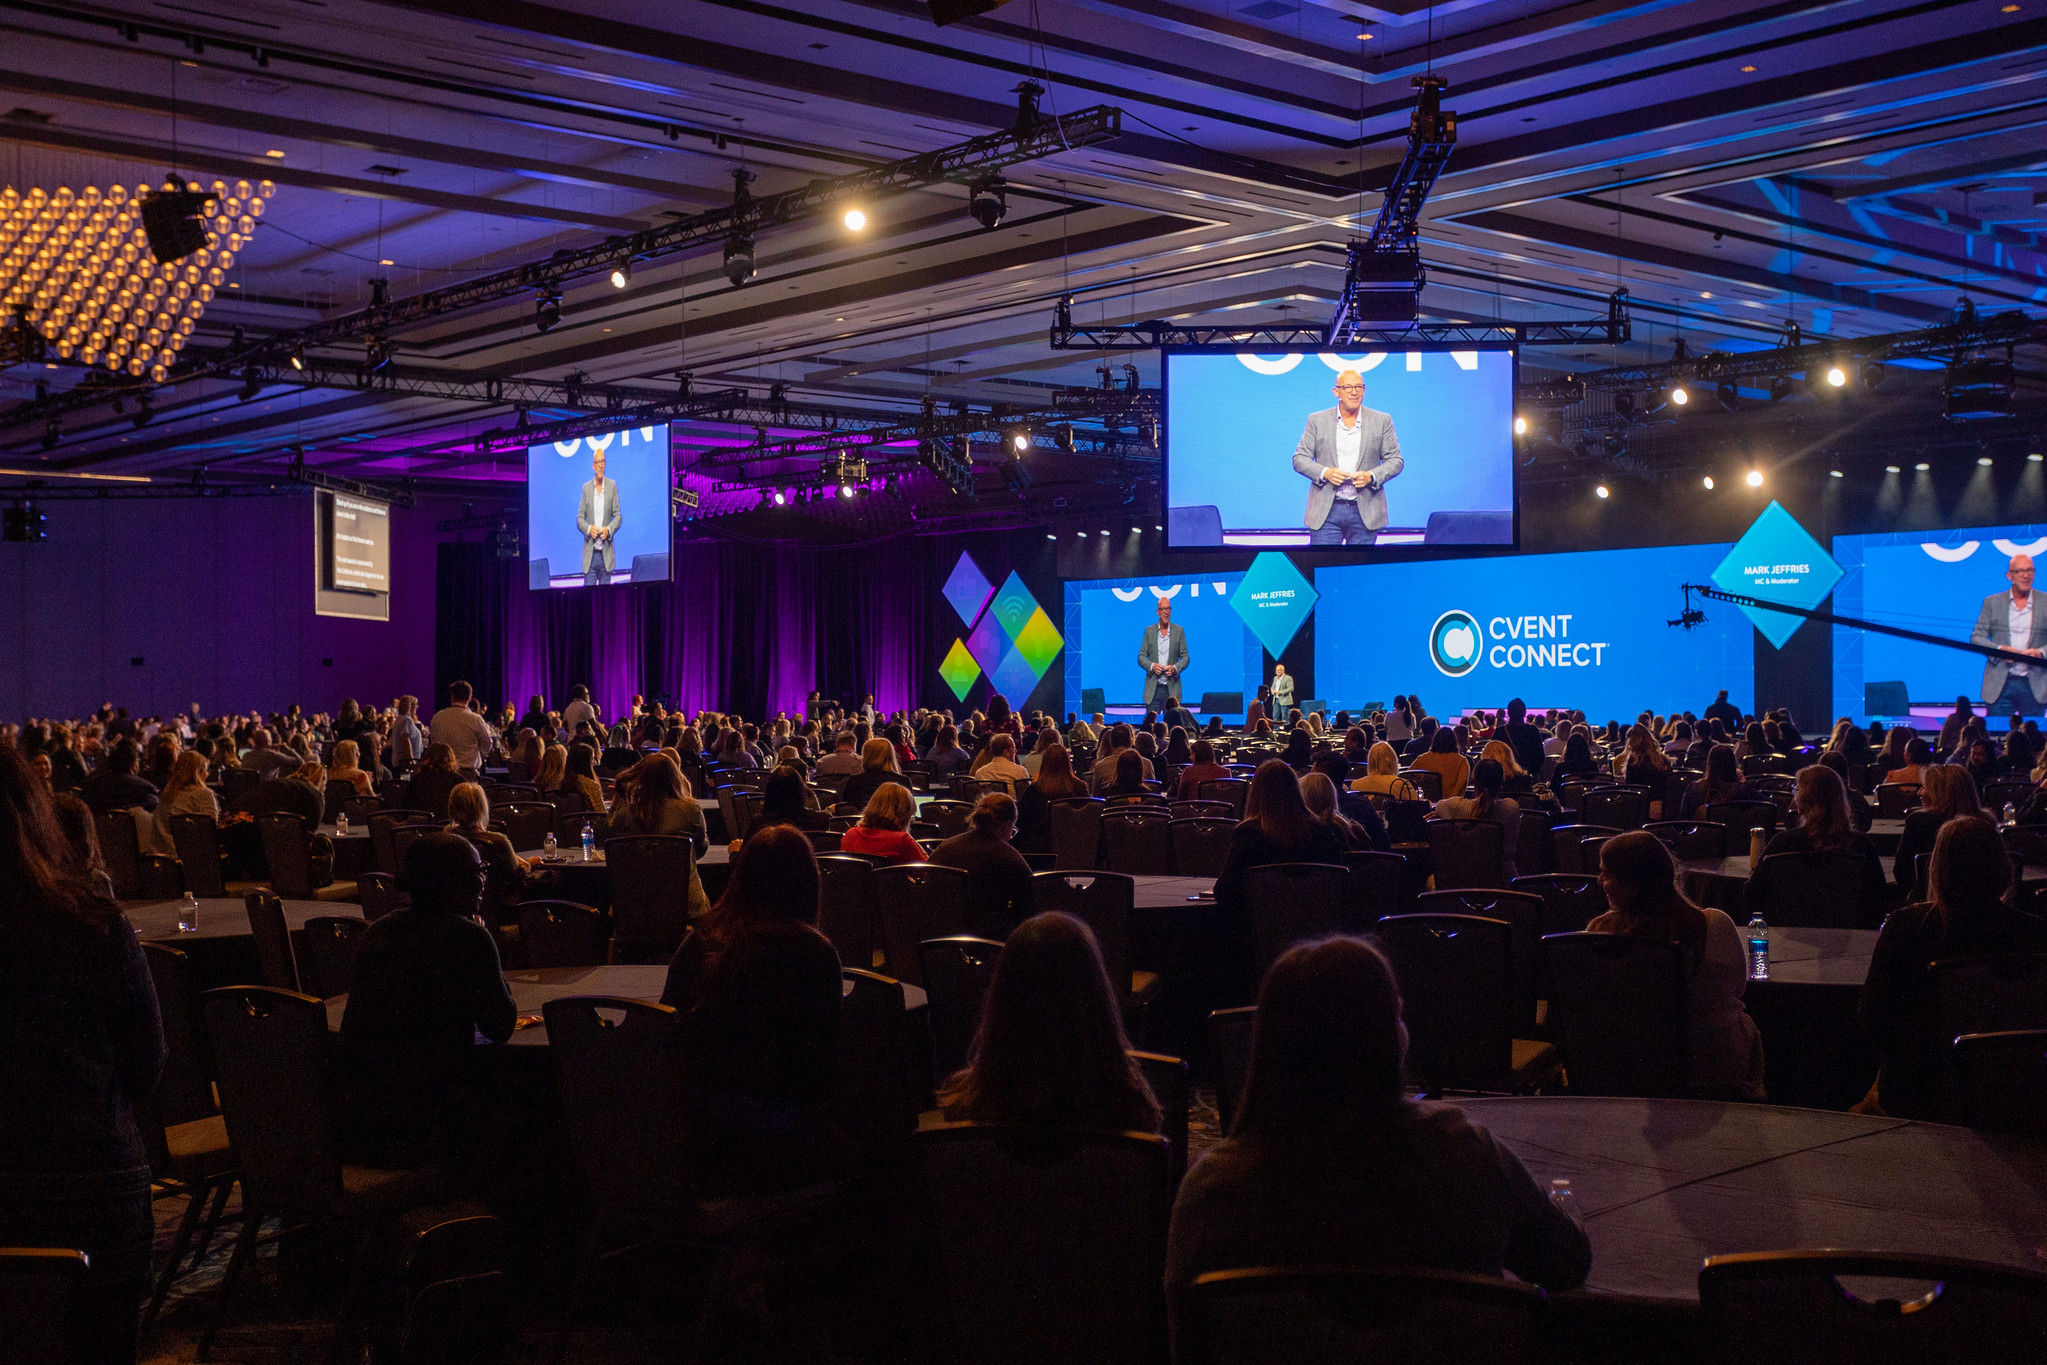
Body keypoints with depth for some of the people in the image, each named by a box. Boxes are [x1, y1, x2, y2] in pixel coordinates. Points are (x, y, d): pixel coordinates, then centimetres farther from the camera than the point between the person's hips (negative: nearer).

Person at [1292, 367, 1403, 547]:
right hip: (1326, 512, 0)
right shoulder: (1317, 420, 7)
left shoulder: (1382, 421, 8)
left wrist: (1371, 476, -11)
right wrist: (1325, 473, -13)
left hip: (1365, 511, 0)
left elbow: (1395, 460, 7)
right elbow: (1300, 459, 6)